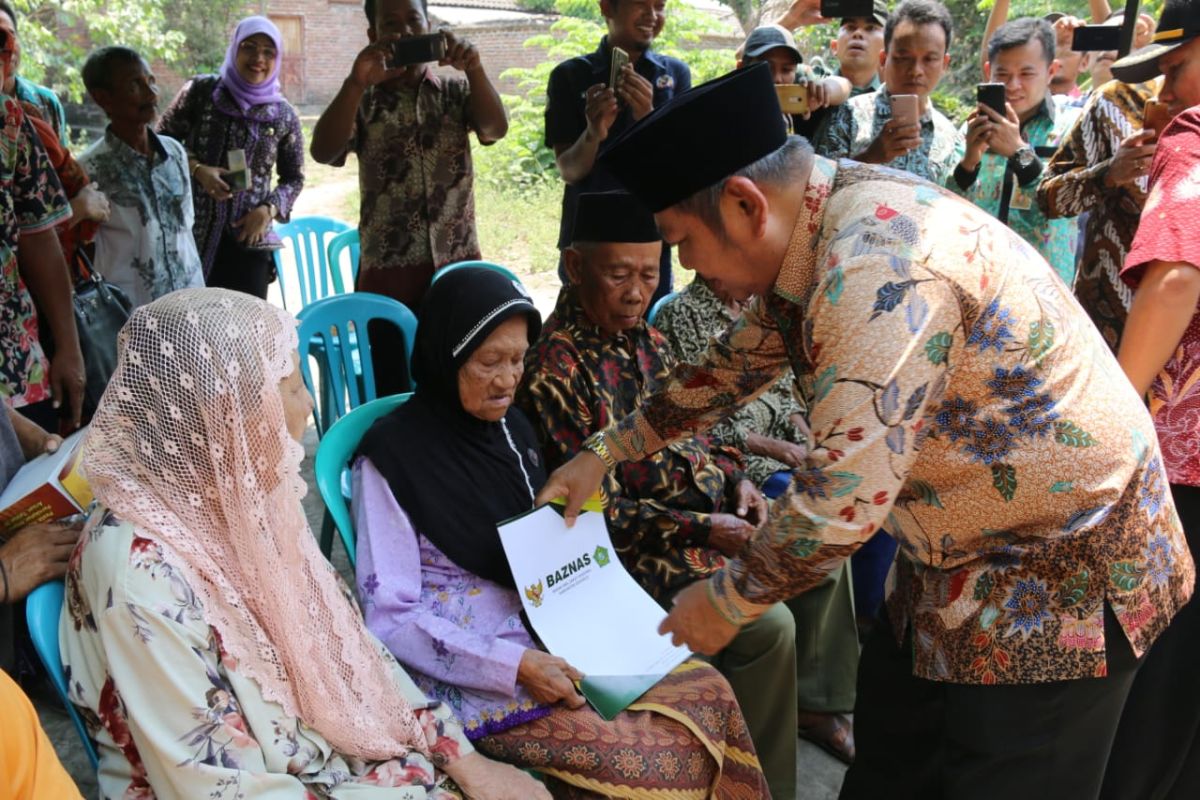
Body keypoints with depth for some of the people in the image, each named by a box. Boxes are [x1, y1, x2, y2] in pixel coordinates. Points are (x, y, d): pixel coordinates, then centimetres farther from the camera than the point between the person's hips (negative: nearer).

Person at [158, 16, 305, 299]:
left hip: (249, 237, 1)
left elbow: (294, 178, 10)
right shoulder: (201, 90, 0)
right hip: (191, 231, -1)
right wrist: (195, 168, -12)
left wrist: (269, 209, -7)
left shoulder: (284, 115, 4)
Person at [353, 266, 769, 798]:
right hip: (473, 676, -7)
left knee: (708, 690, -7)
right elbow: (389, 618, -16)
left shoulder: (509, 426, 8)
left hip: (553, 641, 7)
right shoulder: (394, 455, -14)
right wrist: (516, 666, -22)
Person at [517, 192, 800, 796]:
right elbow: (600, 510, -19)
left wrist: (735, 477, 0)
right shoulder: (555, 369, -19)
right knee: (769, 625, -21)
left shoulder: (644, 337, 7)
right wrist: (702, 530, -24)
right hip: (647, 543, -9)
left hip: (716, 511, 9)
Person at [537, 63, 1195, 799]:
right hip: (968, 550, 9)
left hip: (1062, 565, -8)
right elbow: (736, 363, 12)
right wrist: (608, 452, 10)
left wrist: (727, 602, -16)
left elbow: (844, 498, -32)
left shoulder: (880, 265, -32)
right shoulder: (815, 227, -3)